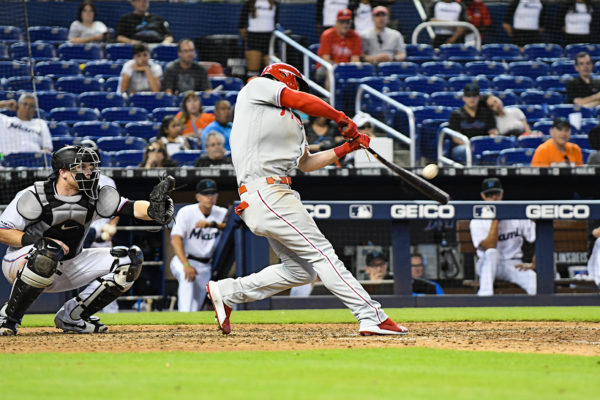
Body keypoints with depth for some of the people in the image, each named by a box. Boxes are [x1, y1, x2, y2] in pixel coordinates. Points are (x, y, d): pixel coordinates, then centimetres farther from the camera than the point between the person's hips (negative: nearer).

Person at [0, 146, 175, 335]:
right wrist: (39, 241, -28)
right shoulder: (35, 196, -17)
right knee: (48, 252, -42)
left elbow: (130, 208, -20)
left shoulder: (94, 198, -6)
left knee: (131, 259, -5)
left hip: (68, 268, 6)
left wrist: (153, 209, -43)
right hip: (21, 262, -6)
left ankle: (71, 316, 2)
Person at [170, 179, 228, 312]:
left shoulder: (222, 213, -2)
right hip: (182, 260, -4)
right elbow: (176, 240, -22)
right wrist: (186, 265, -35)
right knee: (186, 276, -35)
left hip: (205, 266, 4)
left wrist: (211, 224, -45)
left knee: (197, 304, 2)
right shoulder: (186, 212, -11)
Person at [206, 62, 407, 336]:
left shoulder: (293, 123, 28)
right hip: (264, 192, -10)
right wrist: (341, 119, 5)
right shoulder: (259, 86, 5)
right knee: (321, 253, -13)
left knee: (301, 270, 8)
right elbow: (302, 101, -8)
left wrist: (346, 148, 20)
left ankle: (227, 292, 18)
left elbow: (307, 164, 30)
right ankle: (372, 318, -17)